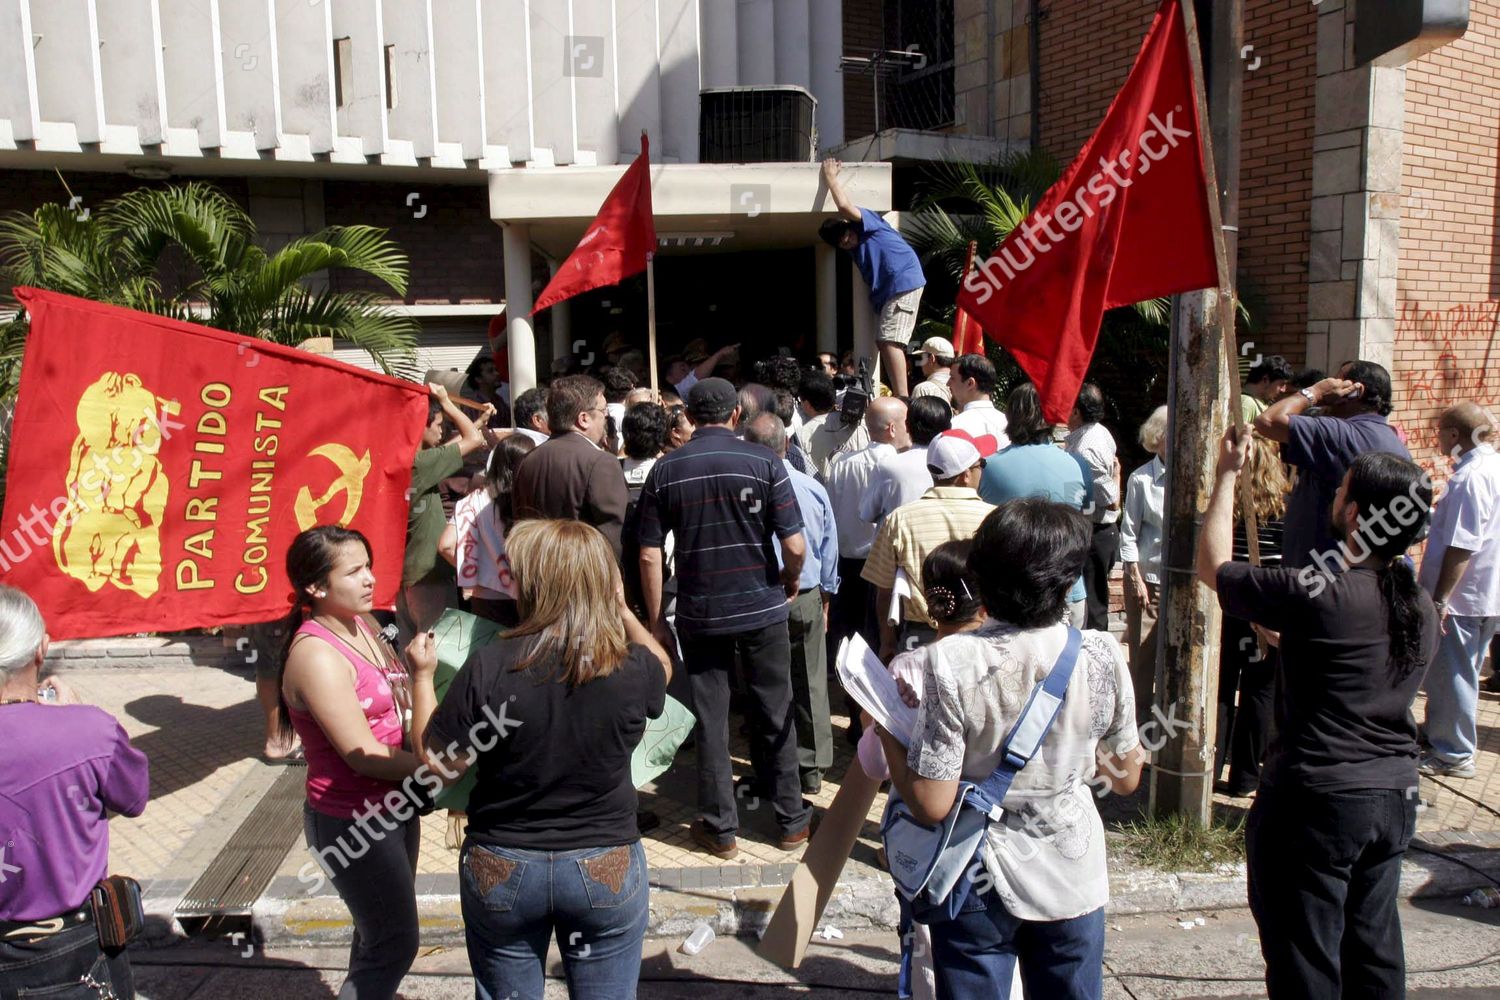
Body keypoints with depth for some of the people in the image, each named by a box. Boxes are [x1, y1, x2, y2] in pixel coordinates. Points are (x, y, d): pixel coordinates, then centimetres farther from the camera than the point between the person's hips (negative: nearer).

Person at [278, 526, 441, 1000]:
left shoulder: (362, 625, 2)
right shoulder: (316, 655, -23)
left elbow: (401, 712, 7)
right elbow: (364, 756, -23)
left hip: (393, 805, 8)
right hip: (352, 822, -8)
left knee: (379, 931, 23)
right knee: (394, 945, 4)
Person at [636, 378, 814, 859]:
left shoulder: (665, 470, -2)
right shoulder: (763, 462, -8)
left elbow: (649, 555, -3)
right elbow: (795, 547, -12)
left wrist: (656, 620, 6)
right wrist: (791, 580, 8)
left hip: (699, 613, 1)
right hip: (762, 607, -1)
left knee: (710, 720, 11)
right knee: (775, 716, 12)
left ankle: (720, 828, 20)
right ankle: (791, 820, 24)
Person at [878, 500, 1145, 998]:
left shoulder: (951, 662, -23)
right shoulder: (1102, 656, -14)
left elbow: (931, 805, -19)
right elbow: (1125, 779, 0)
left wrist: (885, 730, -5)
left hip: (979, 886, -2)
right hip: (1073, 879, 3)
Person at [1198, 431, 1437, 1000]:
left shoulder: (1317, 596, -21)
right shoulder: (1423, 609, 2)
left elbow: (1212, 566, -9)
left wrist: (1227, 475, 2)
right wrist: (1289, 635, 26)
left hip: (1315, 802, -7)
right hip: (1394, 795, 7)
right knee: (1373, 951, 20)